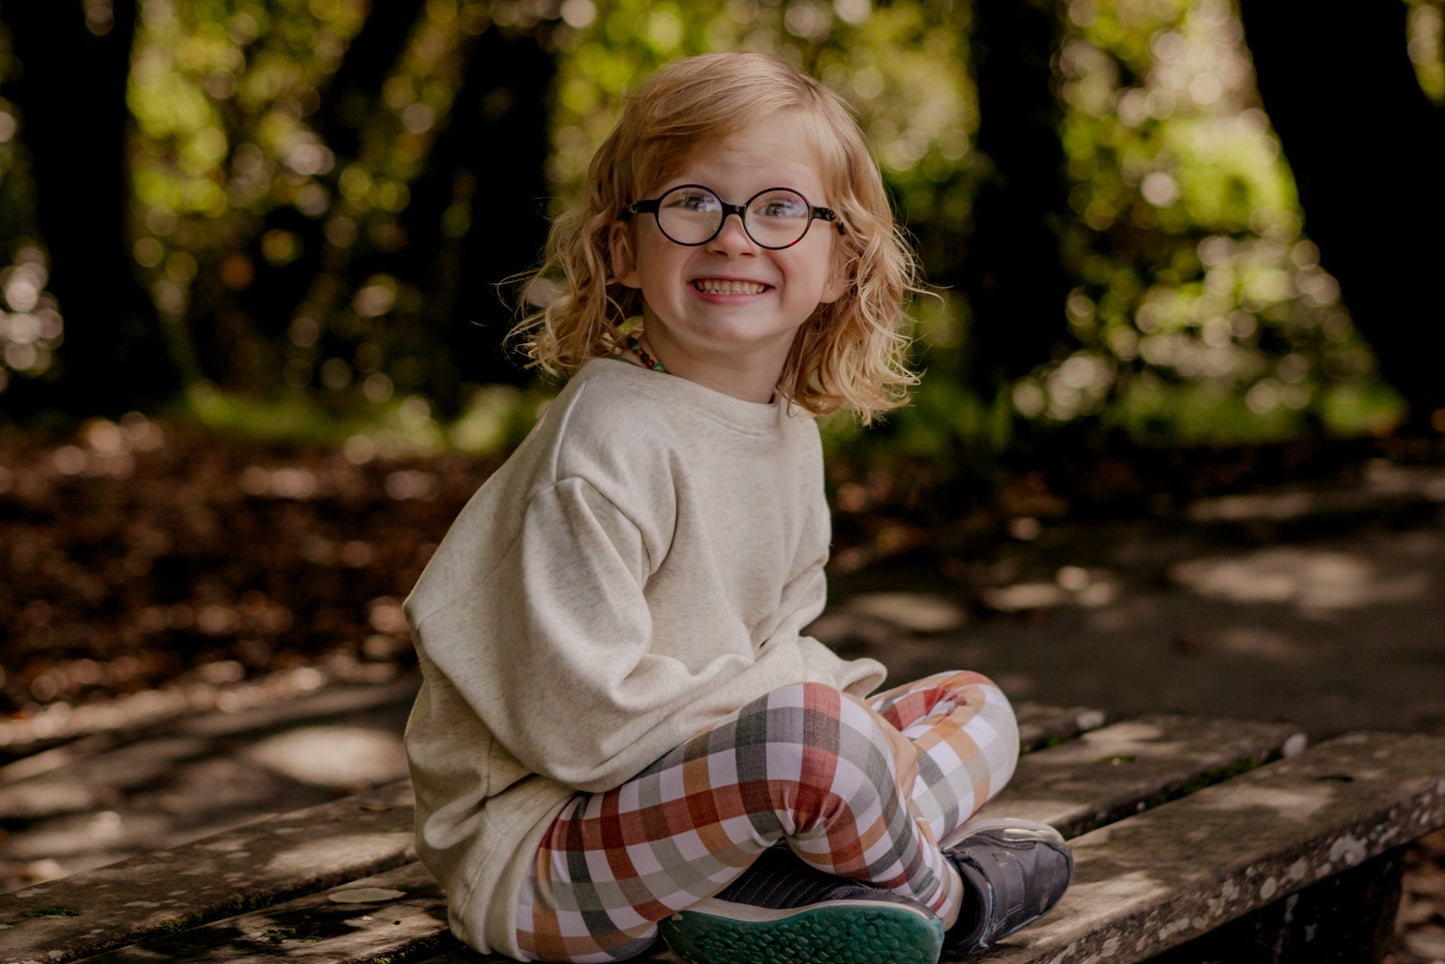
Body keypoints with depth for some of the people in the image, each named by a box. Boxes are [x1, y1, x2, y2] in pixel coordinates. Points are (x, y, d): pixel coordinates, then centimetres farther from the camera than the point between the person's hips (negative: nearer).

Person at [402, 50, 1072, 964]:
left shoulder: (791, 434, 7)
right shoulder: (606, 440, -20)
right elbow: (579, 722, -25)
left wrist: (809, 683, -5)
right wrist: (795, 689, -17)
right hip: (529, 849, -10)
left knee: (978, 707, 12)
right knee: (816, 733, -34)